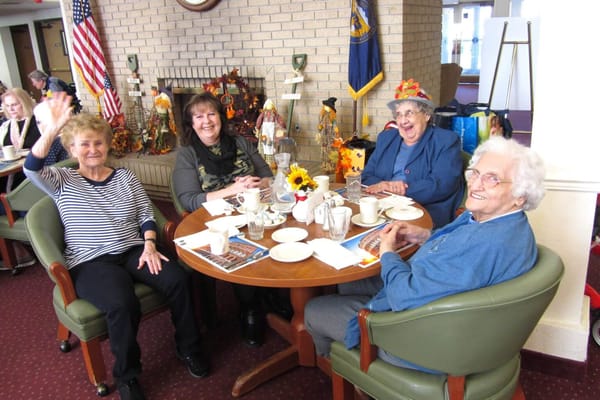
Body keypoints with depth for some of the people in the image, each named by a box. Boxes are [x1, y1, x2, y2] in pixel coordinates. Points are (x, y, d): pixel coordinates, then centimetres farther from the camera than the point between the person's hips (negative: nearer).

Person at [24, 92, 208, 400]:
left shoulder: (125, 177, 14)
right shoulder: (62, 181, 6)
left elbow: (146, 214, 12)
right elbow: (32, 169, -15)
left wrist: (149, 245, -6)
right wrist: (51, 130, -29)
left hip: (134, 251, 3)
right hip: (90, 262, -3)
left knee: (178, 280, -24)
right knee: (122, 304, -33)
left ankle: (188, 348, 2)